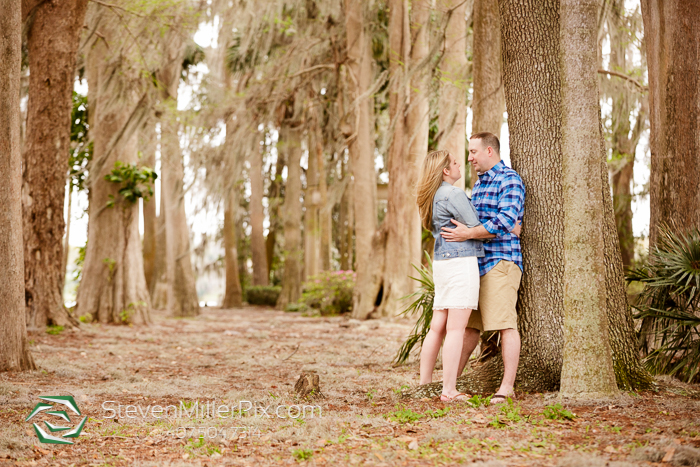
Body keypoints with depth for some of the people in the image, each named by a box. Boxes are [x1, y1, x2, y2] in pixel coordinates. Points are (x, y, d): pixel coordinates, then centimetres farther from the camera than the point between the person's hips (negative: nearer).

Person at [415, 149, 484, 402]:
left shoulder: (432, 197, 17)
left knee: (437, 327, 10)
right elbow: (475, 228, -10)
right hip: (461, 261, -9)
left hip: (441, 262, 9)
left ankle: (424, 384, 13)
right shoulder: (453, 194, -11)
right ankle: (449, 390, -10)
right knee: (456, 329, -9)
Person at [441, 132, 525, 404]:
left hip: (500, 262, -9)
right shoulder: (479, 183, 21)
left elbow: (505, 221, -20)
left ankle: (507, 387, -9)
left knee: (505, 324, -9)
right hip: (477, 264, 9)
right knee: (469, 325, 12)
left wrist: (468, 234, -20)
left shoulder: (510, 180, -8)